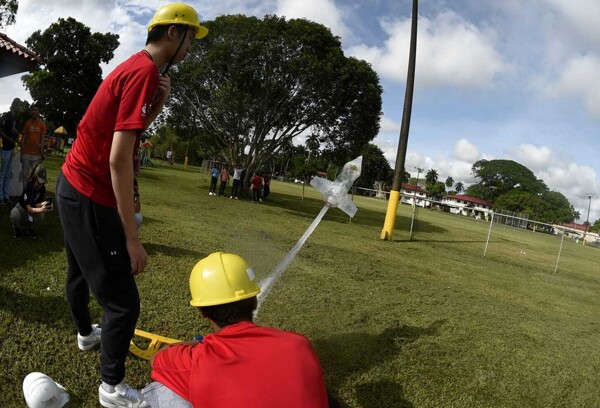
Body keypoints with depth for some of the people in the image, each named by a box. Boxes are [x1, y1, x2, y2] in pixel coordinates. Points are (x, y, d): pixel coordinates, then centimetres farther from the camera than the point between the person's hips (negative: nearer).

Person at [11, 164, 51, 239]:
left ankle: (32, 228, 5)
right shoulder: (28, 187, -32)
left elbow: (36, 204, -19)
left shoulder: (43, 188, -19)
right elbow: (29, 209, -39)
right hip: (22, 207, -3)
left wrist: (42, 204, -43)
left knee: (41, 215, -30)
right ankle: (17, 228, 0)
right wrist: (40, 209, -59)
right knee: (14, 214, -35)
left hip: (34, 208, 3)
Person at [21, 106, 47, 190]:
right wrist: (21, 153, -1)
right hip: (26, 153, 1)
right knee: (25, 174, 5)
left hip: (36, 154, -1)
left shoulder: (42, 124, 1)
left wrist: (42, 154, -5)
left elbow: (42, 139, 1)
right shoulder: (27, 123, 4)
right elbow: (23, 138, 5)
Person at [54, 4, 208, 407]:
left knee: (81, 271, 30)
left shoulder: (133, 67, 10)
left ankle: (86, 333, 55)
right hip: (90, 198, -11)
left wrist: (159, 104, -1)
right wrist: (132, 238, -25)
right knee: (124, 301, -1)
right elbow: (119, 160, -27)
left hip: (72, 186, 11)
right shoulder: (146, 72, -20)